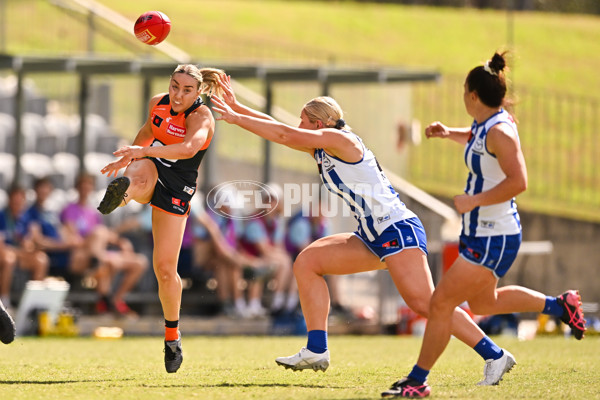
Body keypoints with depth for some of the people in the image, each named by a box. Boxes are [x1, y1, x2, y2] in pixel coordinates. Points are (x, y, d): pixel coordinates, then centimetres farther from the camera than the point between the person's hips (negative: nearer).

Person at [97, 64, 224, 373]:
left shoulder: (201, 116, -18)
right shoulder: (158, 103, 1)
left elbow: (189, 148, -40)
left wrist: (143, 151, -50)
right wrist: (130, 156, 31)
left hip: (176, 191, -3)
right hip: (150, 173, 3)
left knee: (165, 269, -4)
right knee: (143, 176, -39)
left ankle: (172, 337, 16)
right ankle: (121, 191, -76)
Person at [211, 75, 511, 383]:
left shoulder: (339, 139, -8)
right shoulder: (320, 149, 17)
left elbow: (285, 135, -12)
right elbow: (280, 130, 21)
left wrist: (236, 118, -6)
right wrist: (236, 108, 16)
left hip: (398, 230, -10)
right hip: (373, 238, 10)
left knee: (424, 302, -21)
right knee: (307, 261, 6)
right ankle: (316, 351, 3)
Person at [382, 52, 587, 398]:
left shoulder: (499, 131, -22)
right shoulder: (485, 124, 7)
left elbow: (518, 181, -31)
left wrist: (473, 201, -28)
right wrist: (449, 133, 16)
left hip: (493, 240, -11)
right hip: (480, 233, 11)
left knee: (441, 303, -6)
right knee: (482, 303, 27)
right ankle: (560, 305, 34)